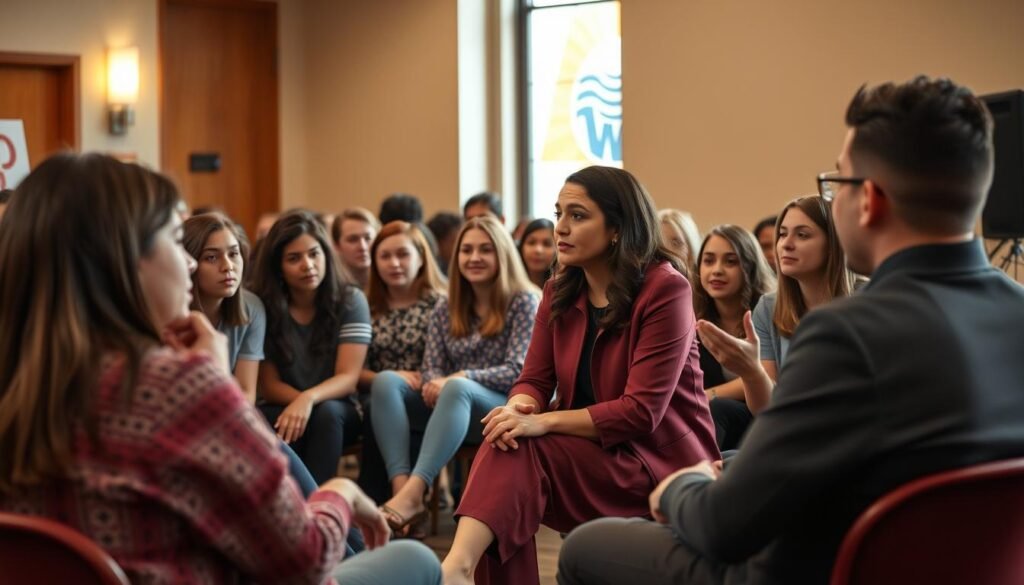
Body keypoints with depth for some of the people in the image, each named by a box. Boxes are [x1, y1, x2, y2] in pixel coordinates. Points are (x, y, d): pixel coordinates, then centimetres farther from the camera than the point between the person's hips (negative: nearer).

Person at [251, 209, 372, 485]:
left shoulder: (350, 300, -6)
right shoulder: (265, 306, -6)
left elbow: (348, 377, -14)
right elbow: (269, 385, -4)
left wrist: (310, 399, -34)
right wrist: (299, 403, -25)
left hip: (337, 413, 0)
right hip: (283, 410, 0)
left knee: (325, 413, -35)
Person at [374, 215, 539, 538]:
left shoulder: (523, 302, -2)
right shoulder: (446, 308, 12)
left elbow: (517, 372, -11)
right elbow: (431, 369, 8)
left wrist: (460, 378, -21)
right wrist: (433, 386, -17)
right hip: (452, 405, 5)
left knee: (457, 389, -38)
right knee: (386, 382, -20)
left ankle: (413, 494, -52)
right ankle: (402, 488, -40)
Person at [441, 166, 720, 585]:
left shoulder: (664, 289, -15)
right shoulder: (560, 291, 7)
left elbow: (641, 412, -20)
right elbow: (535, 380, 3)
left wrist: (542, 422, -27)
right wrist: (518, 408, -22)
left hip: (658, 460, -6)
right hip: (591, 452, 6)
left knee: (517, 453, -29)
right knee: (508, 443, -26)